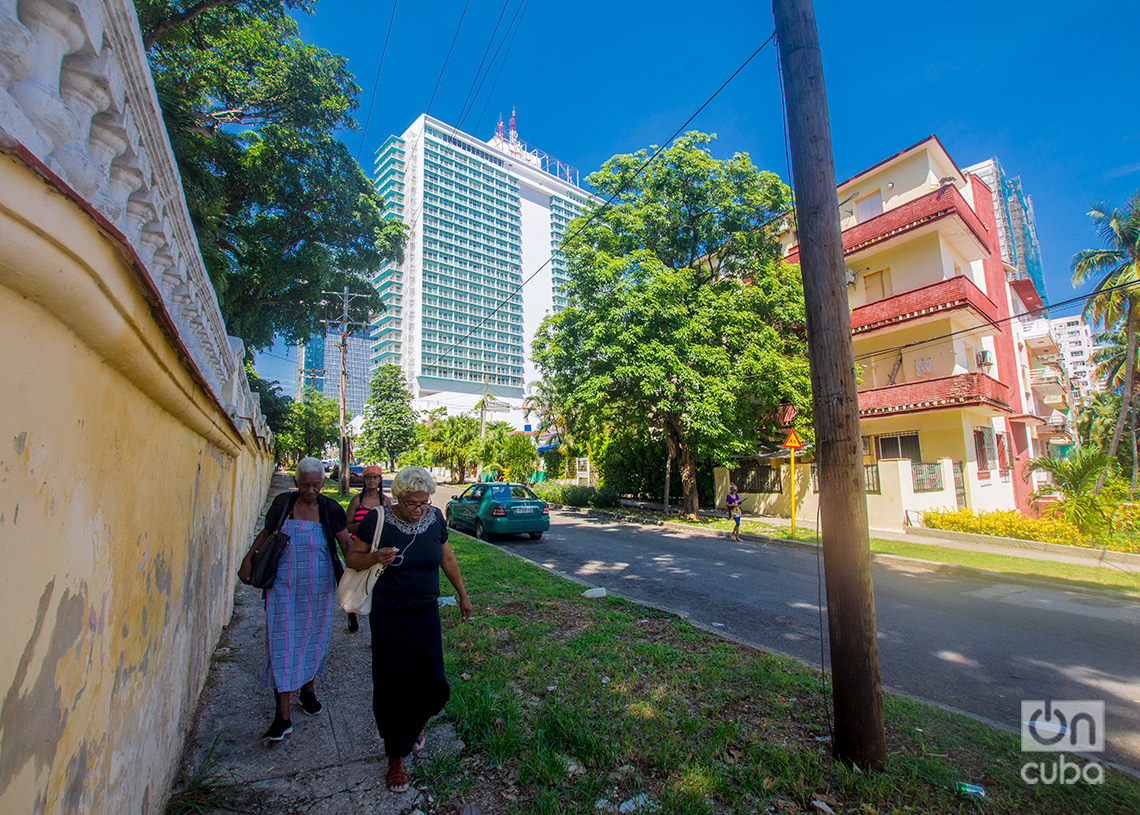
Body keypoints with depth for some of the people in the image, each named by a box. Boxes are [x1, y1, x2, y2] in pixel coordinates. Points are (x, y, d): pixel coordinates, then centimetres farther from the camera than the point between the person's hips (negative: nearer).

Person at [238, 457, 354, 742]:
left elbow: (346, 542, -2)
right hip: (283, 585, 0)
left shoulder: (330, 508, -6)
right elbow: (266, 533, 12)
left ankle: (308, 689, 37)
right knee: (282, 642, 0)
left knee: (314, 638, 13)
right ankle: (283, 715, 9)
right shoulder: (282, 503, -3)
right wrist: (248, 558, 1)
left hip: (318, 587, 0)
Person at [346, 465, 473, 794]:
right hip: (388, 618, -2)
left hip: (426, 615, 3)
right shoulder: (377, 520, -13)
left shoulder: (434, 518, -3)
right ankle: (396, 755, 32)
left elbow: (447, 558, 10)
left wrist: (462, 593, 16)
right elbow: (351, 558, -3)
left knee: (433, 683, 4)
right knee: (392, 687, 7)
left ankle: (414, 724, 40)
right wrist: (375, 557, -25)